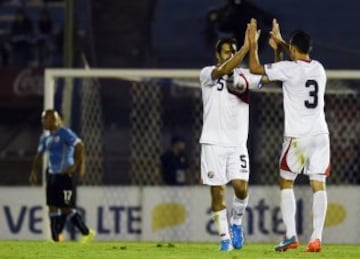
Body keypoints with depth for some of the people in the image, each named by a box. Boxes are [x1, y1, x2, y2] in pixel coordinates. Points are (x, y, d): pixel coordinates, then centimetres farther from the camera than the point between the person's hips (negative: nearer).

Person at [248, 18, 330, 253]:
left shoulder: (289, 68, -9)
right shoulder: (318, 68, 10)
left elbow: (255, 68, 0)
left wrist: (253, 43, 12)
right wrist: (280, 43, 40)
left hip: (297, 136, -4)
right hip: (320, 134, 4)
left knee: (286, 183, 11)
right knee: (318, 186, 0)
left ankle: (291, 235, 1)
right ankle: (316, 238, -9)